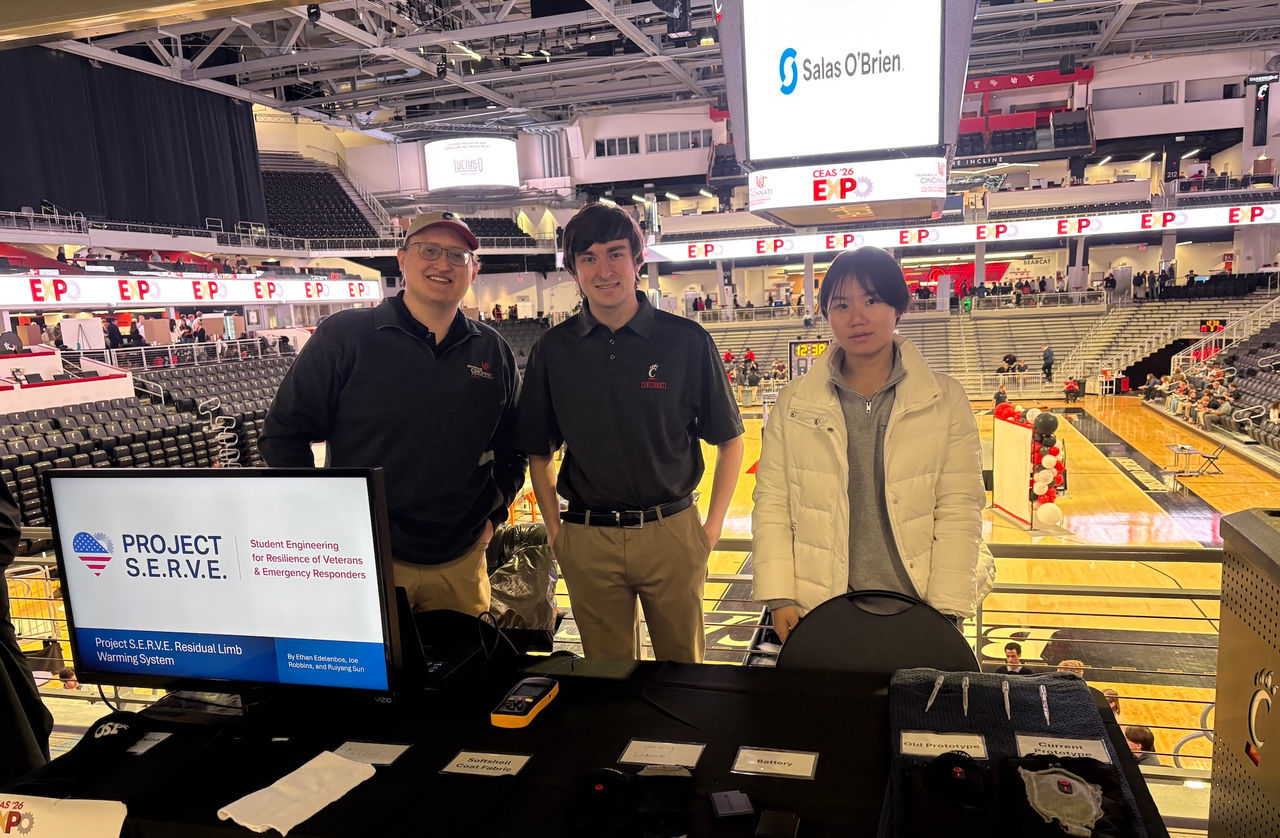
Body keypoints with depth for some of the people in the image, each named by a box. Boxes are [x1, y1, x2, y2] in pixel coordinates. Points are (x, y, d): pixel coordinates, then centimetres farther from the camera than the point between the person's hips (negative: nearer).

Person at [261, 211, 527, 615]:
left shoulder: (493, 351, 6)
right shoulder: (344, 336, -6)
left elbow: (512, 445, 17)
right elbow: (283, 435, -3)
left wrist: (493, 514, 8)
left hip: (461, 564, 4)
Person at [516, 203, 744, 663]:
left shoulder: (687, 341, -4)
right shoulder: (552, 350, 1)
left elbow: (730, 440, 3)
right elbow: (538, 452, 10)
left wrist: (713, 527, -2)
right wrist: (555, 530, 3)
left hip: (672, 535, -1)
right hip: (587, 543, 1)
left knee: (683, 666, 16)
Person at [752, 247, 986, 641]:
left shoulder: (945, 400, 1)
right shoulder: (793, 403, 3)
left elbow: (959, 509, -2)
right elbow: (772, 504, 1)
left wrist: (944, 612, -8)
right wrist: (779, 599, -6)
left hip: (914, 610, 0)